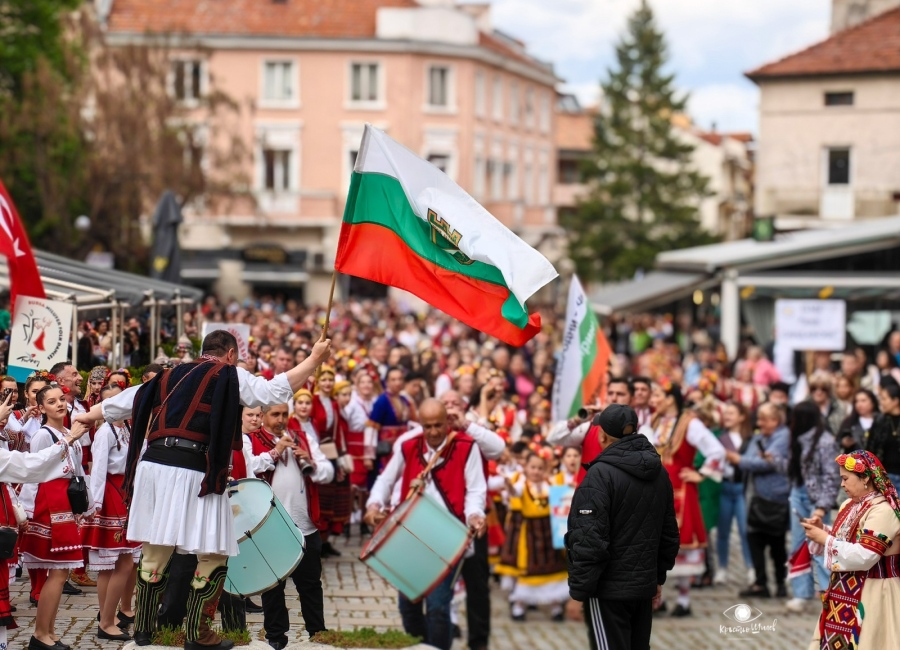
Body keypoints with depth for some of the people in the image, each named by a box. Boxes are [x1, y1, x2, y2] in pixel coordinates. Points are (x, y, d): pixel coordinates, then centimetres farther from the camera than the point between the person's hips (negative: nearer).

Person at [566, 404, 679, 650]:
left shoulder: (601, 474, -16)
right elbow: (669, 531, 14)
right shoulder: (659, 472, 8)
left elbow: (589, 538, -20)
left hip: (609, 588, -7)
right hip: (644, 584, 7)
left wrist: (578, 590, -16)